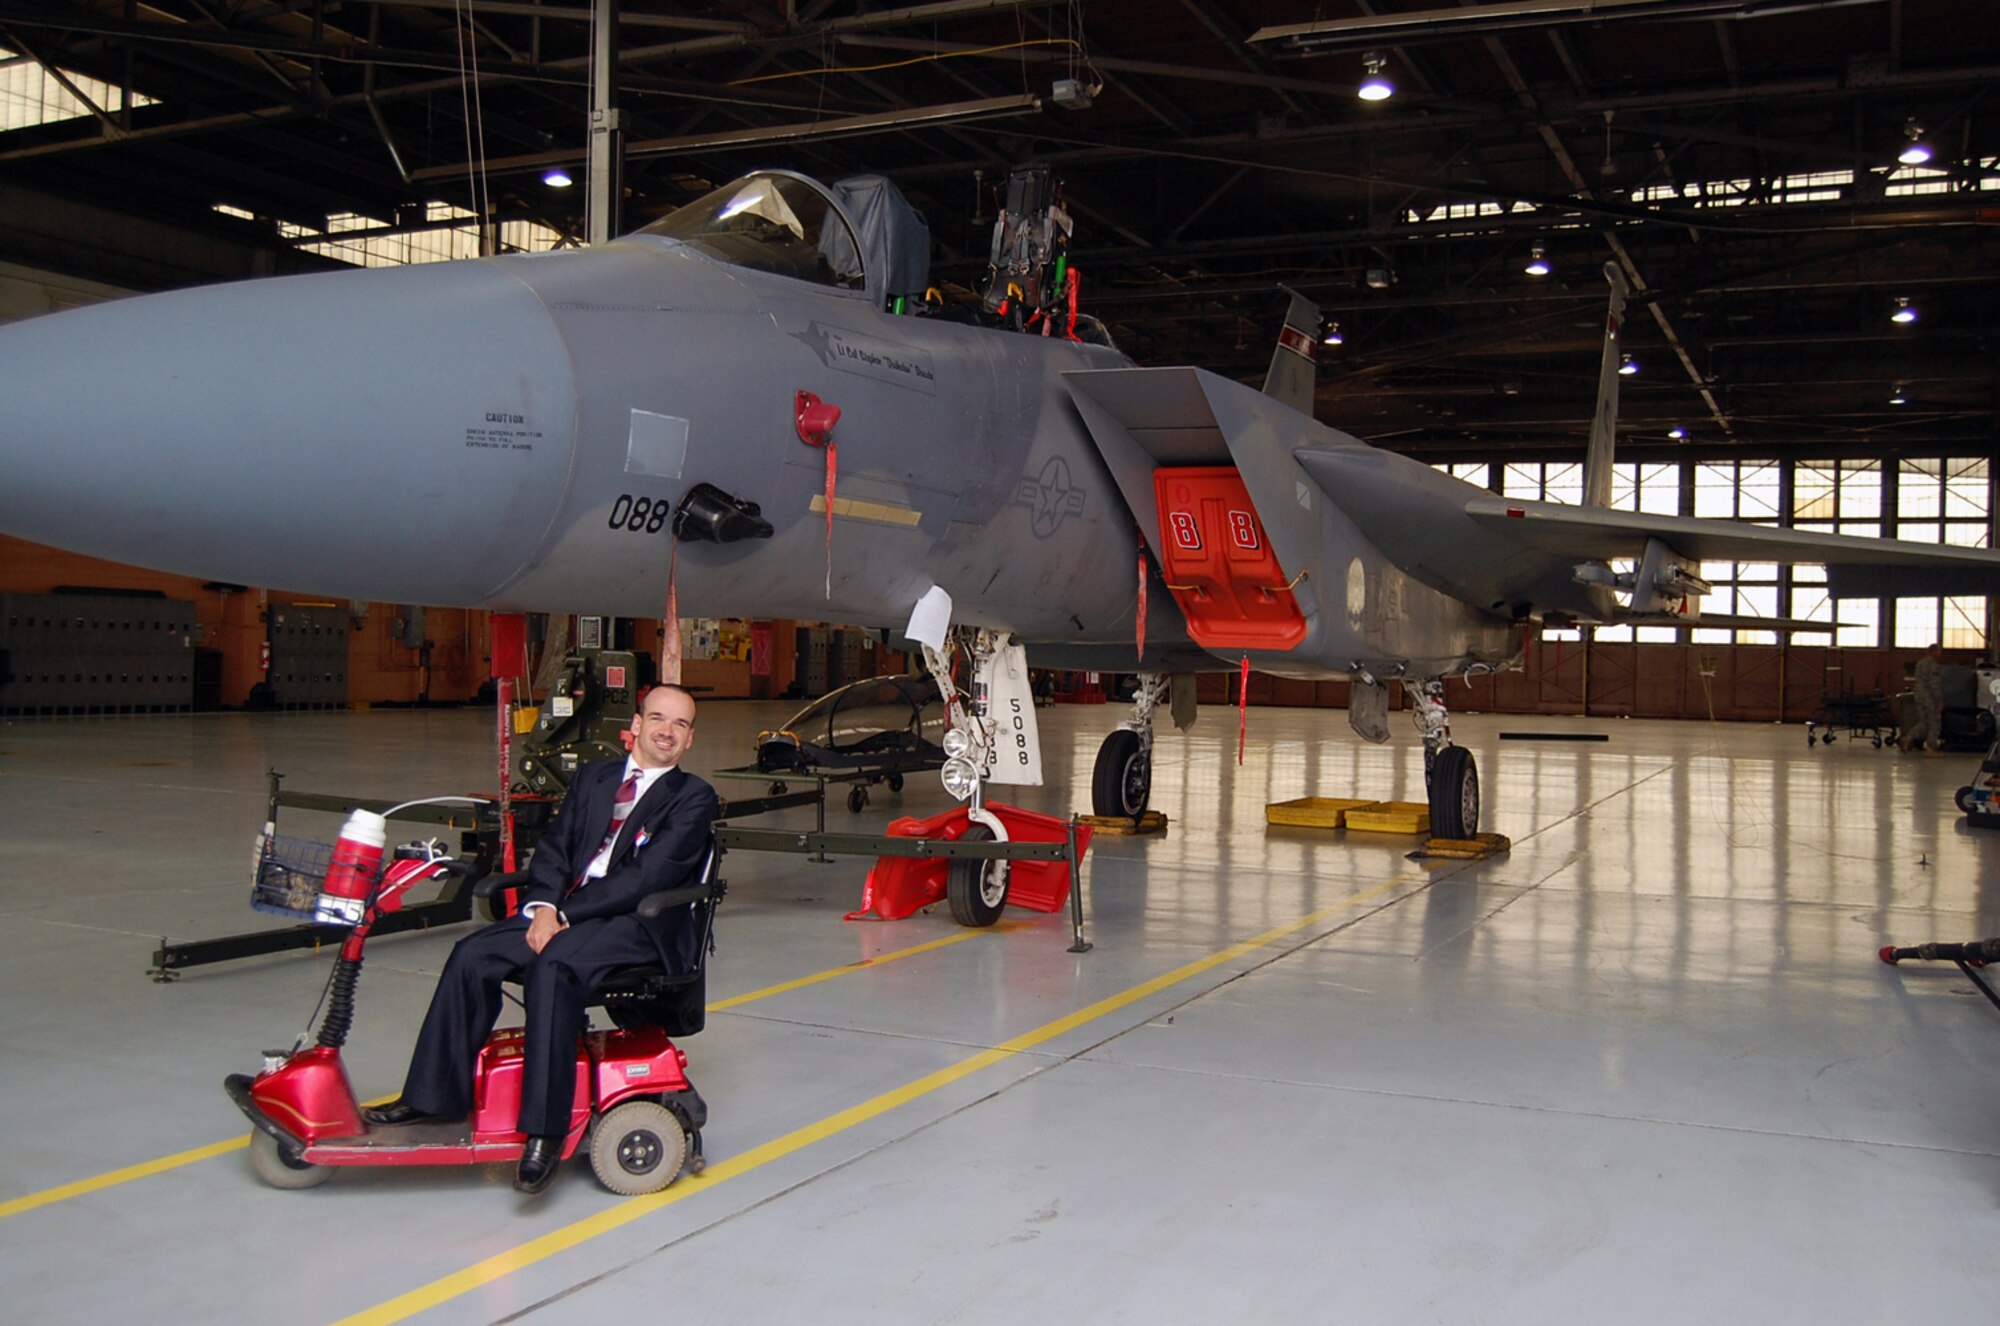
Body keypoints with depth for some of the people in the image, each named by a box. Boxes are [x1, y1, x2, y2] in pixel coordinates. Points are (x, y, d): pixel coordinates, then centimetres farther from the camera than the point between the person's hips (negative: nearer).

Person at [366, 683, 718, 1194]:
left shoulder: (694, 798, -1)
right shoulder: (592, 778, 19)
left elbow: (648, 877, -13)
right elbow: (554, 846, 12)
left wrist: (565, 914, -17)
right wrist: (543, 906, -9)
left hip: (641, 923, -6)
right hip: (565, 912, 6)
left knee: (553, 965, -32)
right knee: (473, 955, -11)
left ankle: (545, 1129, -29)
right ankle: (435, 1095, 1)